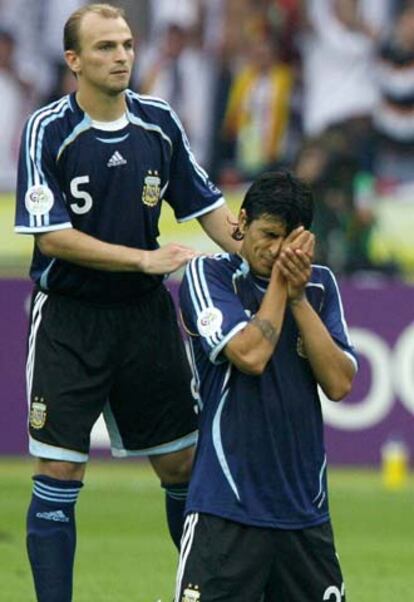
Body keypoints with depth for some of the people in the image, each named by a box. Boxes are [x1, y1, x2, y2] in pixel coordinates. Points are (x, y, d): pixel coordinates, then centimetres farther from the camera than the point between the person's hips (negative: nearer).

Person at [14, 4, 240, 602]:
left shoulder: (159, 122, 2)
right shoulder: (48, 130, -11)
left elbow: (208, 206, 10)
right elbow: (52, 237, -16)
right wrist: (146, 259, -21)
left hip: (145, 314, 4)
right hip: (68, 320, -4)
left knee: (182, 465, 8)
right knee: (58, 476, -7)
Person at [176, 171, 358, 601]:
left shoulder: (319, 286, 11)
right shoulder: (208, 275, -1)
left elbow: (339, 384, -1)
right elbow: (250, 355, -16)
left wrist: (299, 297, -6)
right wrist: (279, 280, -6)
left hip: (305, 507, 5)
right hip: (228, 502, -5)